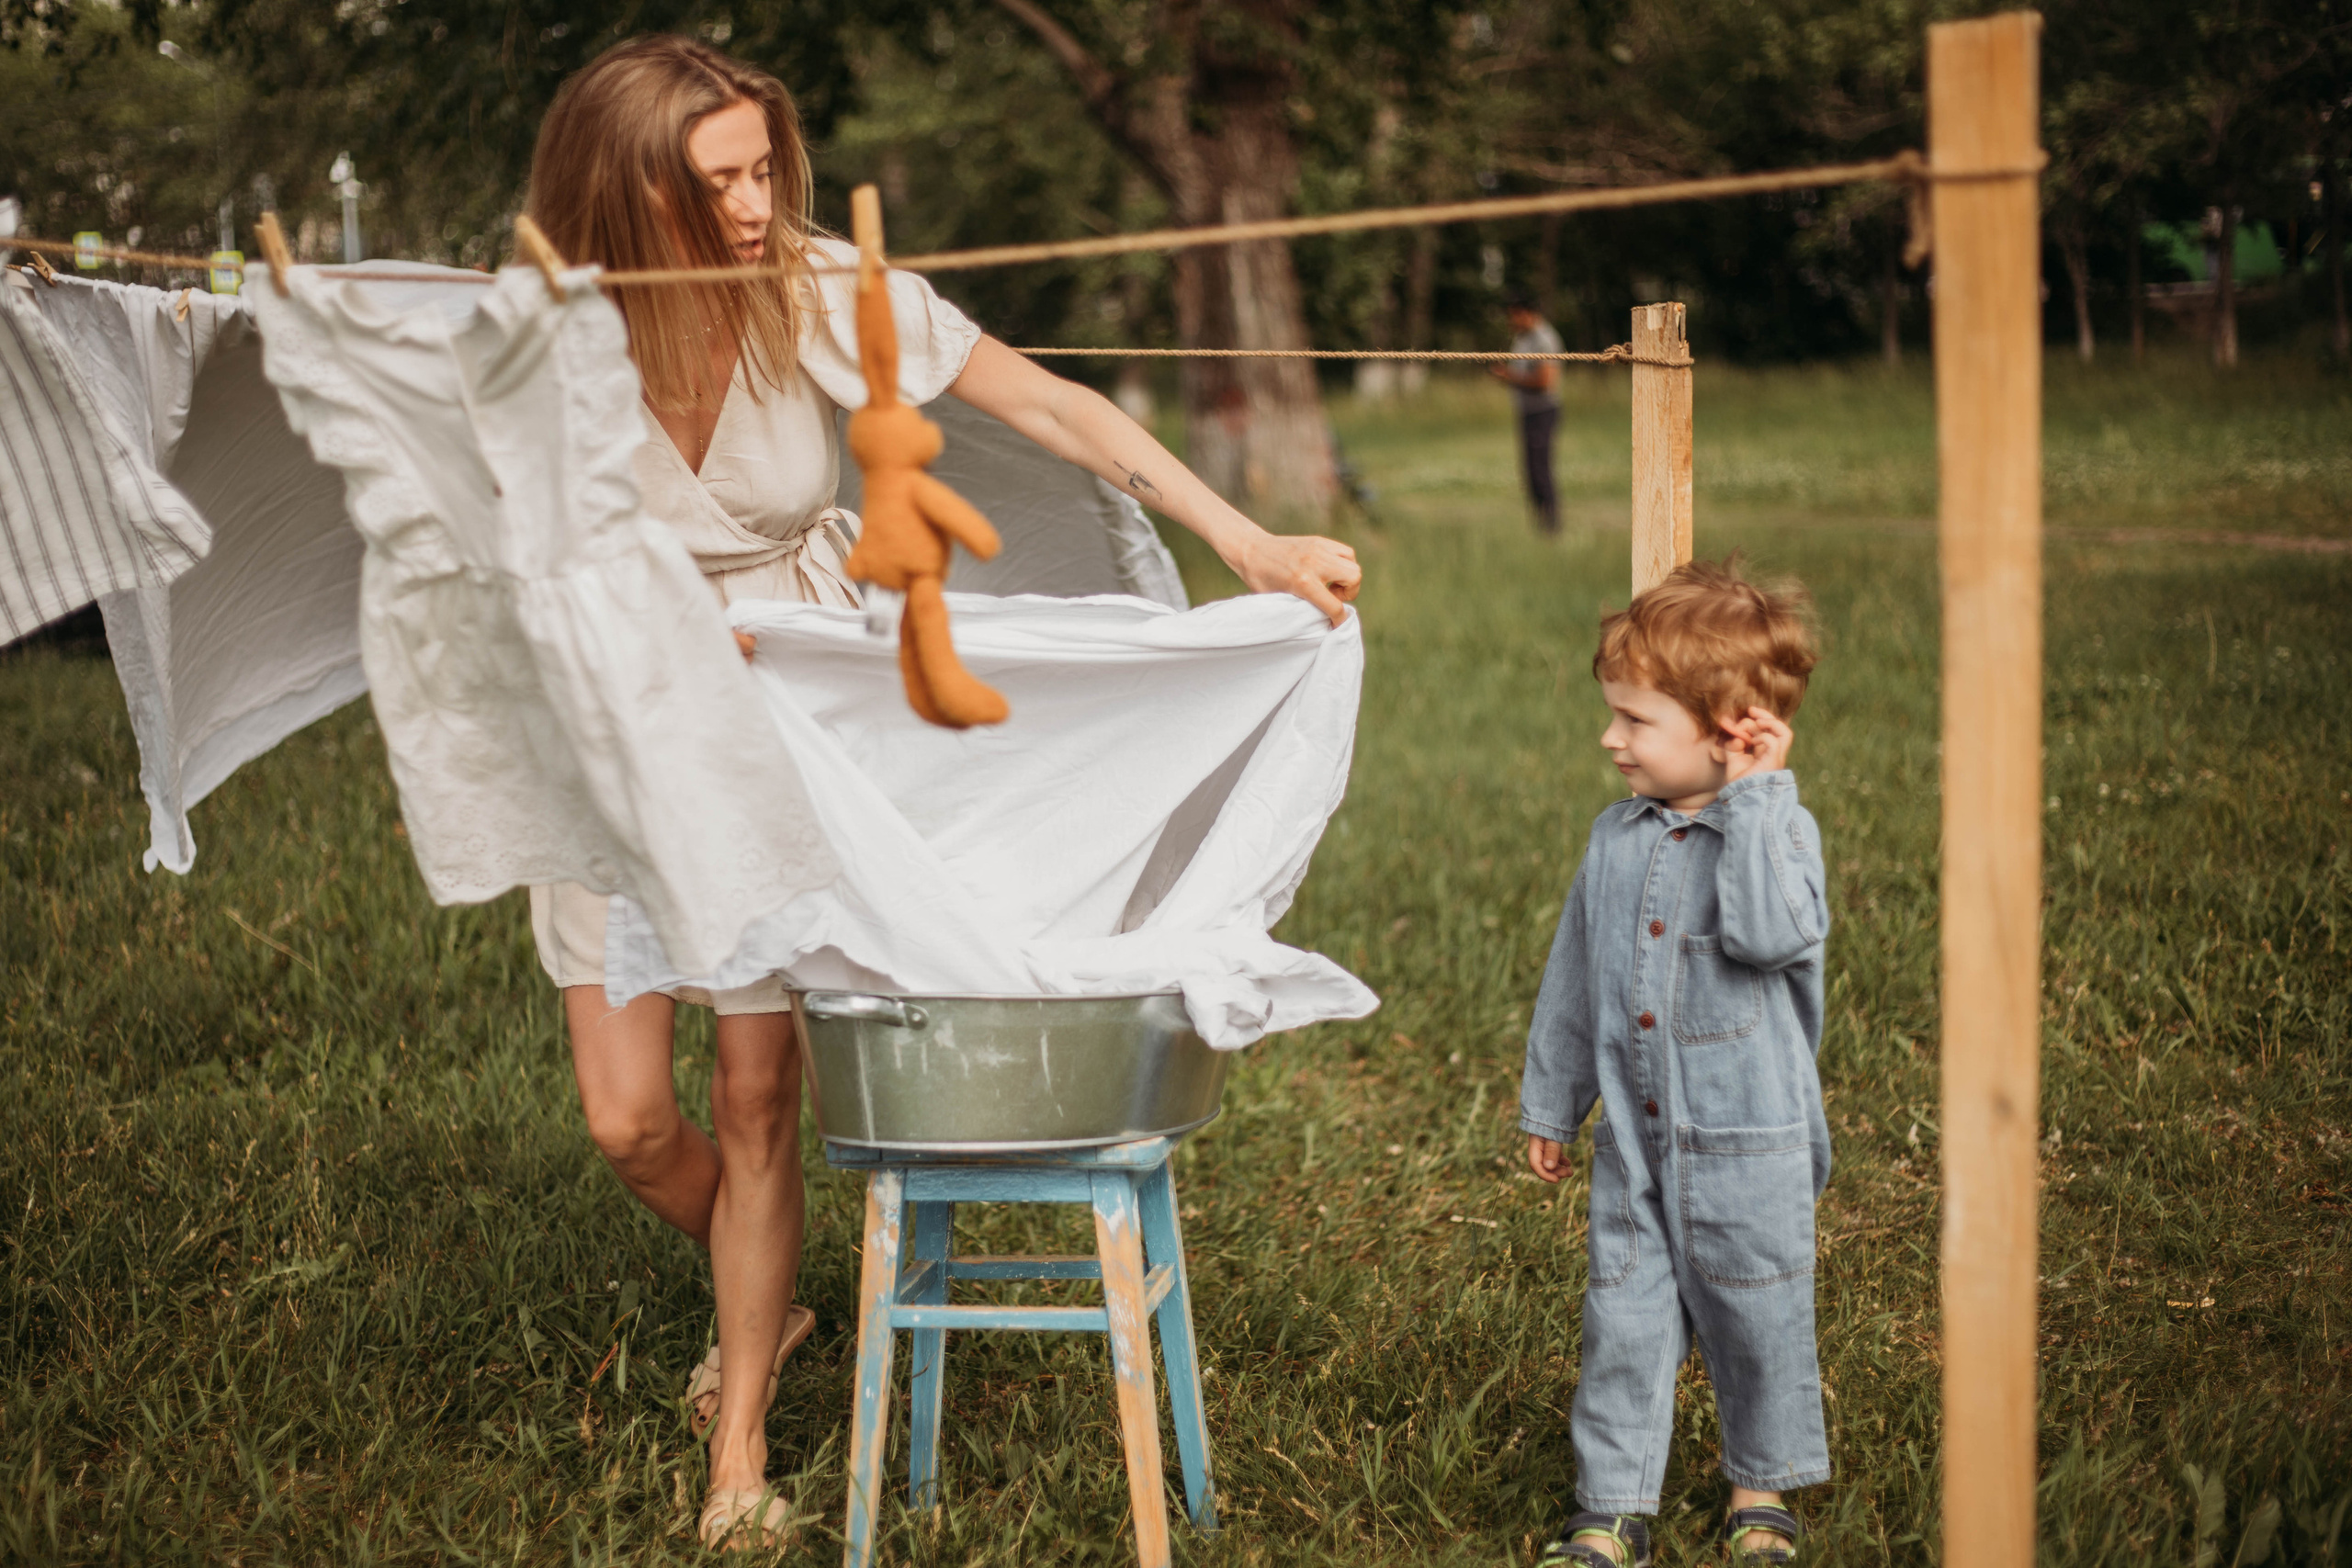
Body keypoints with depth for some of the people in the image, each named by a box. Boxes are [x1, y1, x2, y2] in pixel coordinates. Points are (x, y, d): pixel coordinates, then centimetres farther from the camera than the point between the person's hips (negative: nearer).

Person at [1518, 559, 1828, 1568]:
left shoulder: (1778, 830, -11)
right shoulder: (1618, 839, 5)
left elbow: (1766, 934, -33)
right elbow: (1576, 976, 14)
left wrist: (1752, 794, -27)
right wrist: (1551, 1103, 18)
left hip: (1747, 1142, -4)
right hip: (1634, 1135, 4)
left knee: (1756, 1316, 9)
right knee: (1623, 1320, 5)